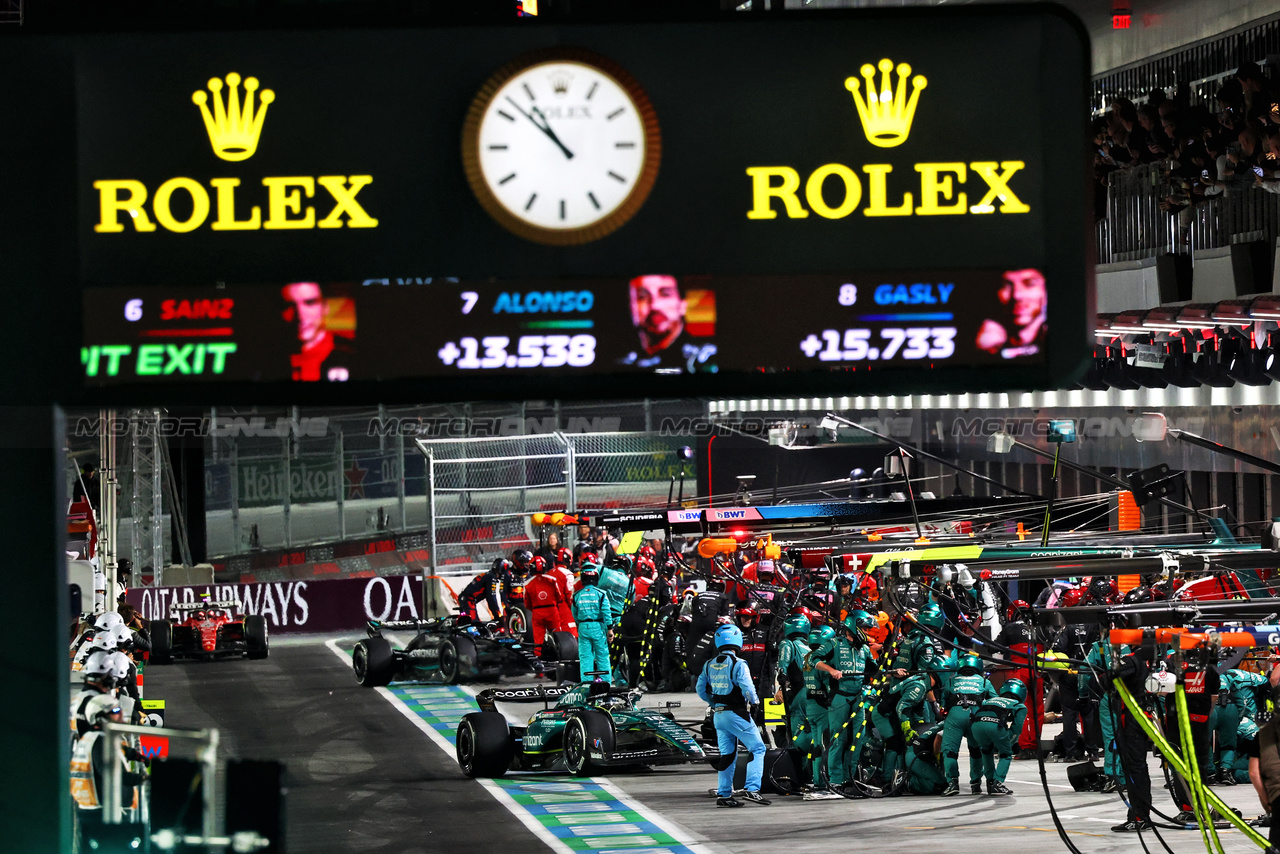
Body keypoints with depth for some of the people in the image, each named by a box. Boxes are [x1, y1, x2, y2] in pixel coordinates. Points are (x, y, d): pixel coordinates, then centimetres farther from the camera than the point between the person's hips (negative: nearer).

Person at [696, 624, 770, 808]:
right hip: (737, 715, -7)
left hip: (719, 715, 7)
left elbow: (701, 689, 13)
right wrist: (755, 701, -1)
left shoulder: (709, 665, 6)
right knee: (757, 749, 0)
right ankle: (752, 789, -12)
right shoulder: (738, 664, -15)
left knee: (727, 754, 14)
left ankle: (723, 794, 13)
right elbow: (747, 688, -21)